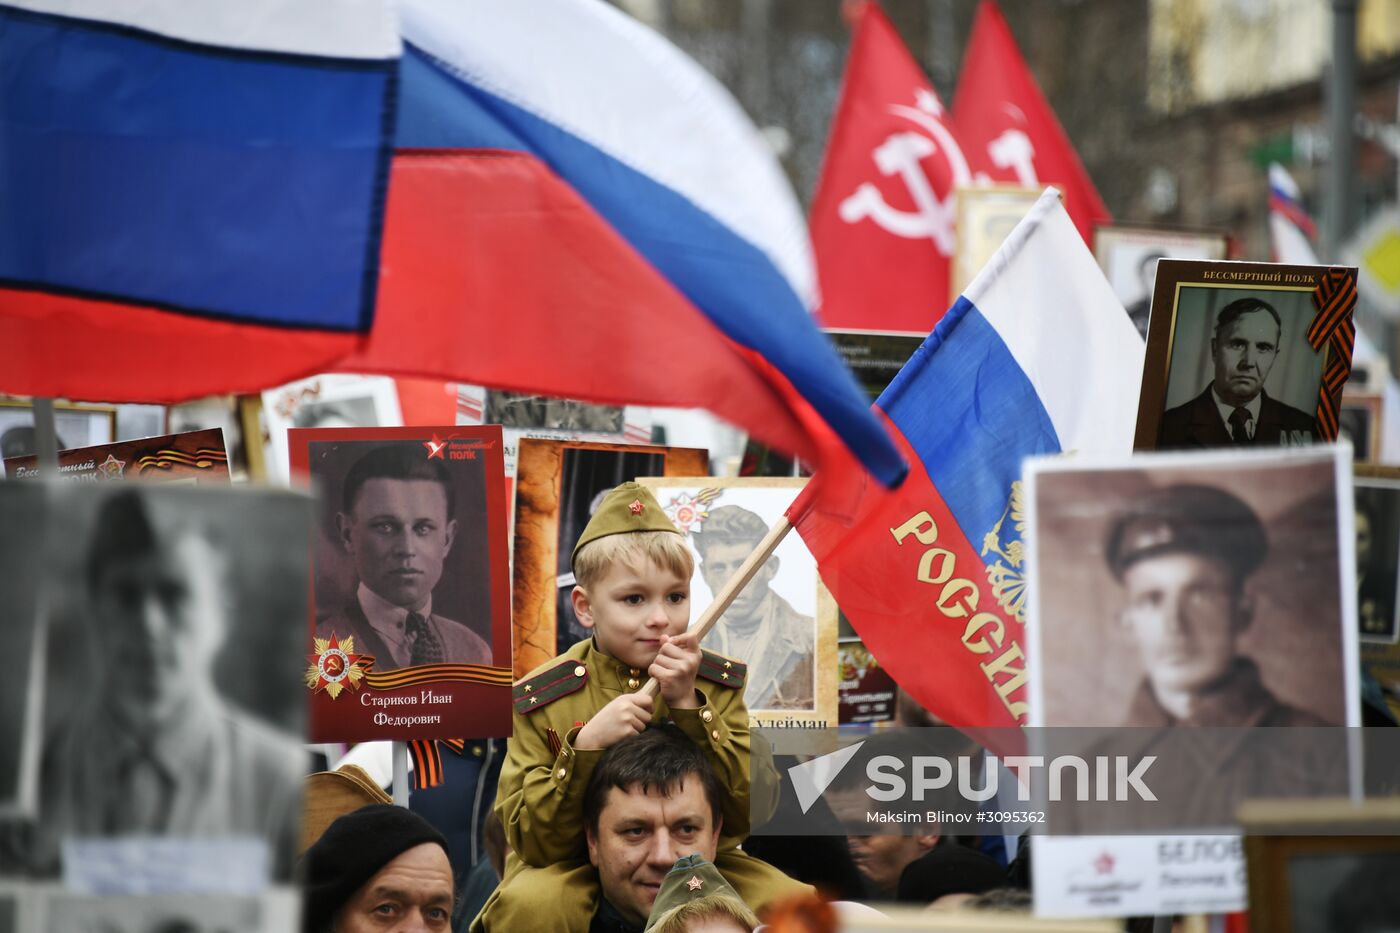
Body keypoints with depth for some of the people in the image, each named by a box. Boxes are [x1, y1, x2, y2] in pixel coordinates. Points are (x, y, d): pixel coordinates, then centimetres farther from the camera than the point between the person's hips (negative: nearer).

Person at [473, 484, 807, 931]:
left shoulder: (719, 683, 2)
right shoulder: (541, 699, -5)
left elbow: (755, 810, -9)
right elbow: (533, 841, -11)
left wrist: (689, 706, -17)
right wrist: (586, 747, -25)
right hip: (580, 873, -2)